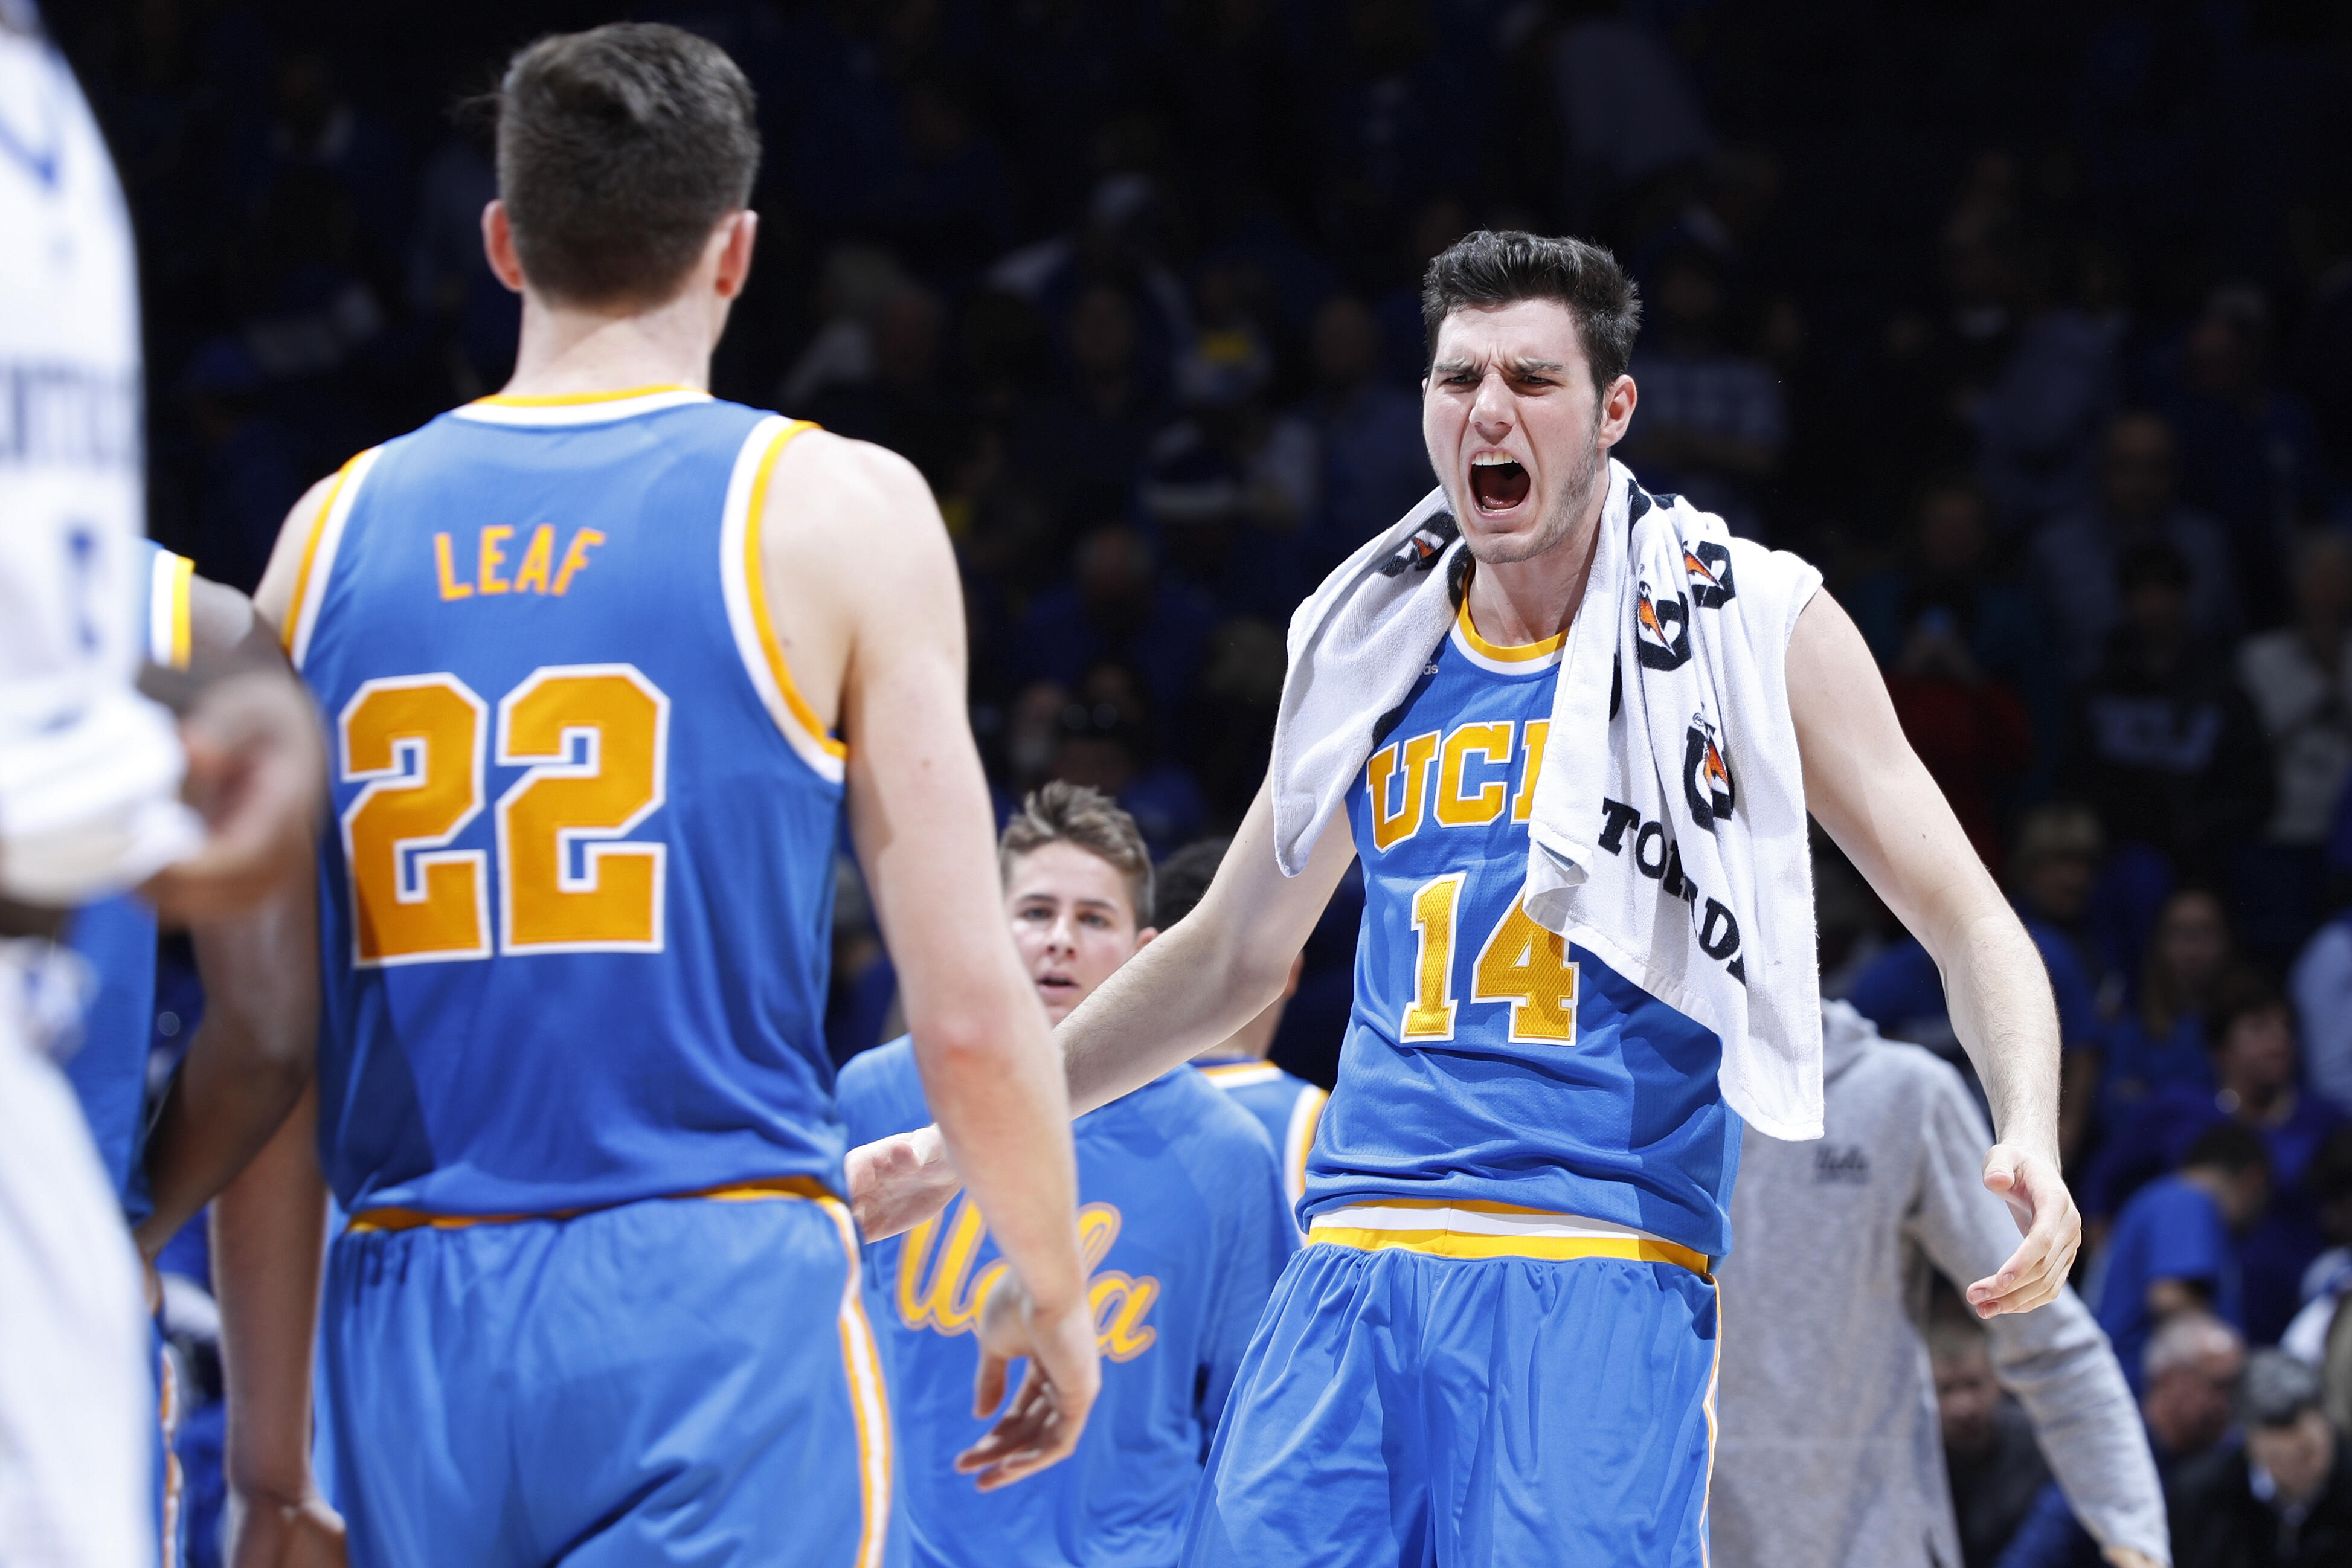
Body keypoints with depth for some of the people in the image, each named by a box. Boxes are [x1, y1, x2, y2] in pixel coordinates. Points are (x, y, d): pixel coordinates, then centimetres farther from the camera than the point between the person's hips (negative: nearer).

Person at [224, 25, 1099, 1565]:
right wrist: (1057, 1296, 13)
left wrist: (270, 1432, 18)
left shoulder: (336, 530, 11)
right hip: (716, 1296, -4)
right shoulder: (832, 510, 1)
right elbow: (968, 1006, -3)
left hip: (412, 1314, 4)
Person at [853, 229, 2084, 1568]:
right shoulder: (1378, 651, 15)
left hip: (1601, 1283, -5)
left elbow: (1969, 923, 2)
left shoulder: (1751, 626, 2)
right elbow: (1232, 956, 27)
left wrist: (2029, 1136, -17)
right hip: (1356, 1273, 5)